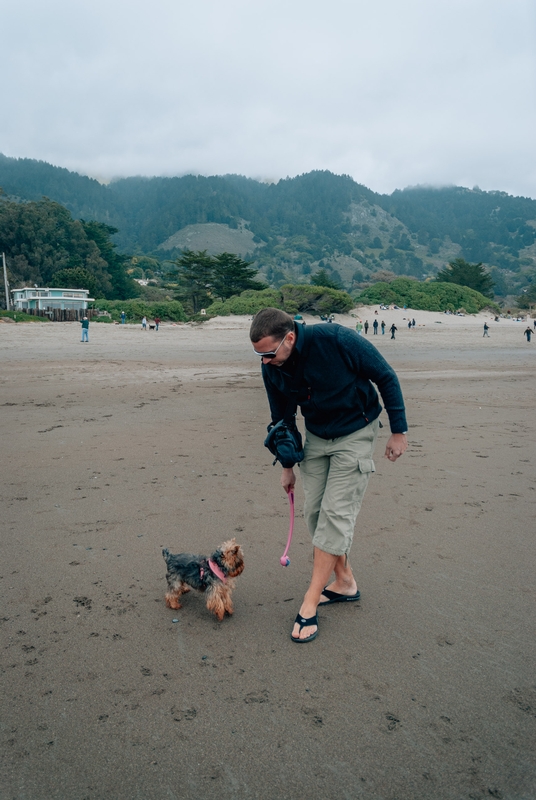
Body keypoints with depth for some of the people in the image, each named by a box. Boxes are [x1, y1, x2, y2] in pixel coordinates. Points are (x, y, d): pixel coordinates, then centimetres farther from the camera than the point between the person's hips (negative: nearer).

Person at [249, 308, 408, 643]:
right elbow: (281, 417, 5)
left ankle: (310, 604, -3)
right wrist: (287, 465, 12)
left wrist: (399, 431, -12)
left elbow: (386, 377, -17)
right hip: (316, 437, 6)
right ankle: (345, 582, 24)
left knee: (336, 513, -10)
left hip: (355, 434, -5)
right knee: (315, 511, 4)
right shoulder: (272, 368, -13)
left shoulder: (336, 339, -30)